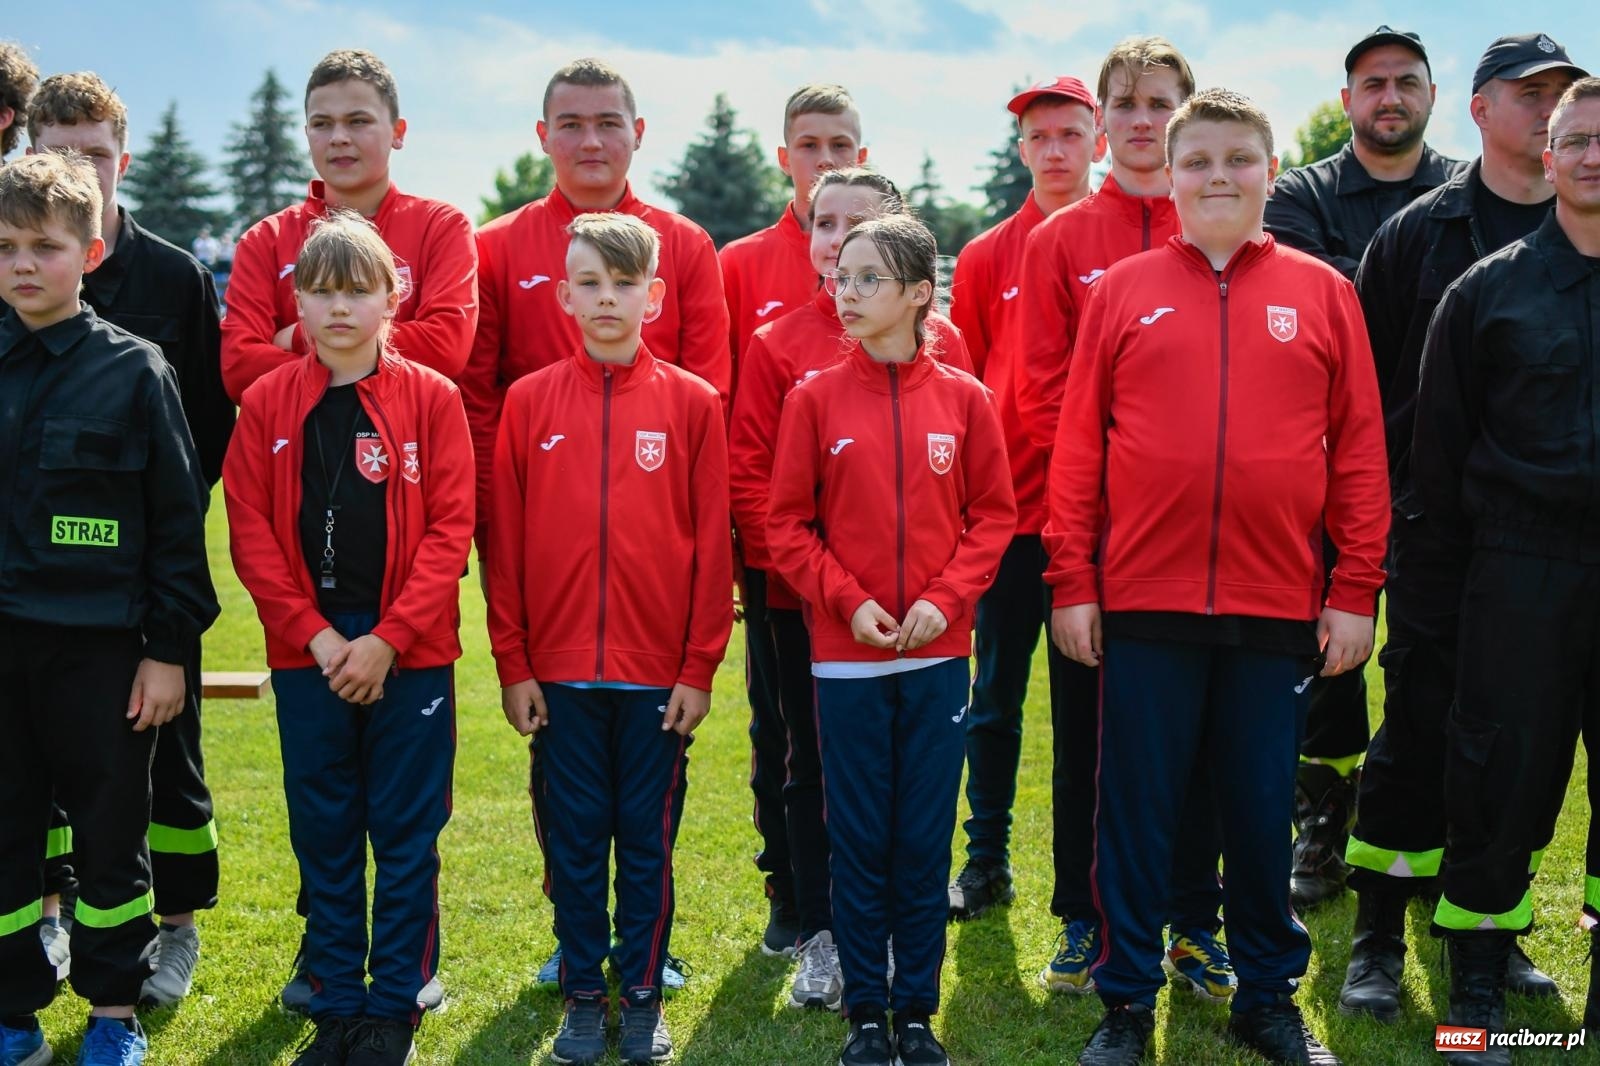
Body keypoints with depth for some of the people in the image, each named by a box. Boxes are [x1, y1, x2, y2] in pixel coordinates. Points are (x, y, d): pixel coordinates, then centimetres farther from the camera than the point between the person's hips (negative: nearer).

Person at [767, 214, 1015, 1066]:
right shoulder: (815, 399, -1)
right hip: (845, 654, -1)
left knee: (925, 839, 7)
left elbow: (993, 514, 3)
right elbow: (786, 525, 0)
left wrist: (945, 597, -10)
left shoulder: (962, 398, 1)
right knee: (859, 840, 6)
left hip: (937, 654, 1)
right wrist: (848, 601, -11)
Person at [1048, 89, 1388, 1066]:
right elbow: (1077, 445, 3)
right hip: (1144, 602, 0)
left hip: (1278, 608, 1)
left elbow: (1360, 451, 4)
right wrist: (1072, 582, -2)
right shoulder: (1124, 290, 4)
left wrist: (1356, 591, -1)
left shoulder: (1323, 294, 5)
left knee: (1263, 808, 11)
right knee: (1137, 809, 7)